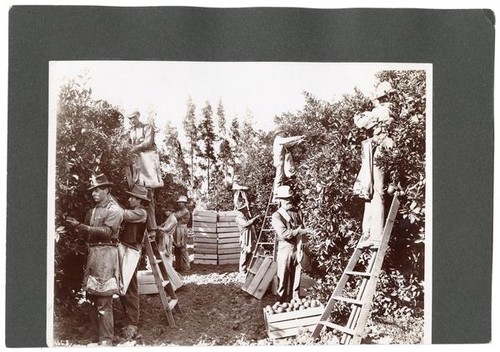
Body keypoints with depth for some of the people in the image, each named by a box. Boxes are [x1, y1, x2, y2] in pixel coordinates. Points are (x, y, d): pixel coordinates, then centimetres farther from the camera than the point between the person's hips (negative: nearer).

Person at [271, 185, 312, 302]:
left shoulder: (296, 213, 10)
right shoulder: (277, 216, -8)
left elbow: (301, 230, 15)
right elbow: (283, 233, -19)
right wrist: (299, 231, -17)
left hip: (297, 248, 5)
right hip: (285, 250, -5)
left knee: (296, 276, 11)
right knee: (283, 277, 1)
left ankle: (295, 300, 22)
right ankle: (282, 301, 12)